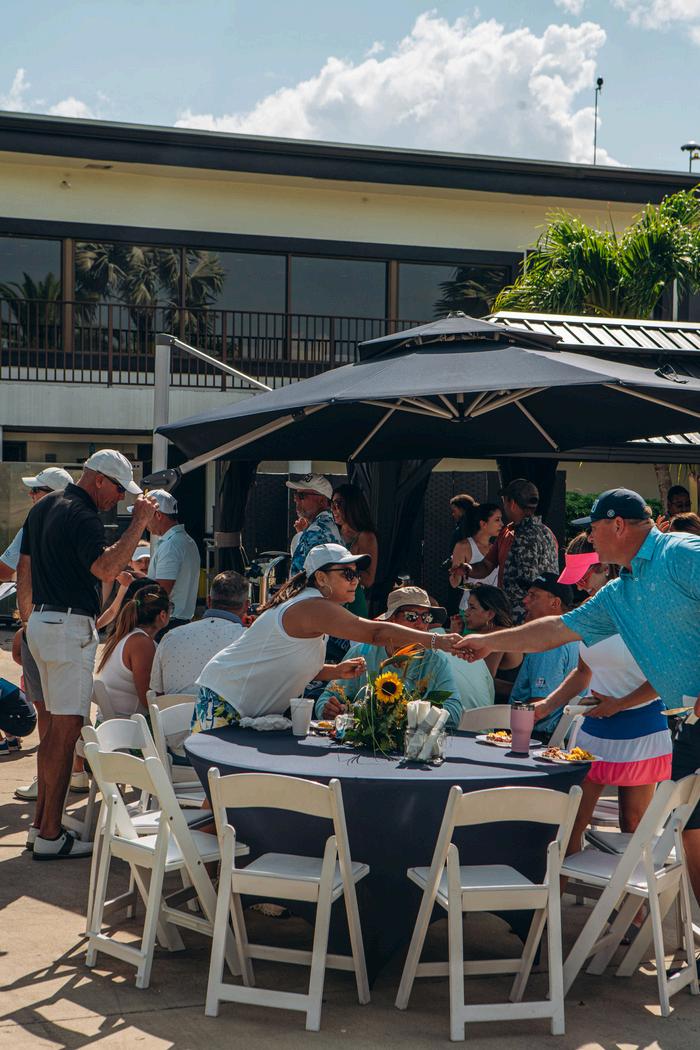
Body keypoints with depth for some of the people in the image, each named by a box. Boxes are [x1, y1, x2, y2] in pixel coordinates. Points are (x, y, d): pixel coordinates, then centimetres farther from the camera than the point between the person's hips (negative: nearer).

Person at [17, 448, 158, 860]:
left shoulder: (43, 508, 15)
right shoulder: (83, 517, -16)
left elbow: (24, 568, 21)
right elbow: (106, 569, -29)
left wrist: (28, 616, 29)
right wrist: (139, 523, -23)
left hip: (41, 622, 10)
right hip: (71, 627, -10)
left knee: (56, 726, 16)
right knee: (67, 729, -7)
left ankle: (42, 819, 21)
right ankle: (50, 835, -6)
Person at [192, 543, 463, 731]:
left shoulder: (313, 606, 13)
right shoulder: (313, 607, -21)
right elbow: (375, 632, -31)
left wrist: (336, 671, 2)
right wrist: (436, 641, -33)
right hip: (225, 702, -10)